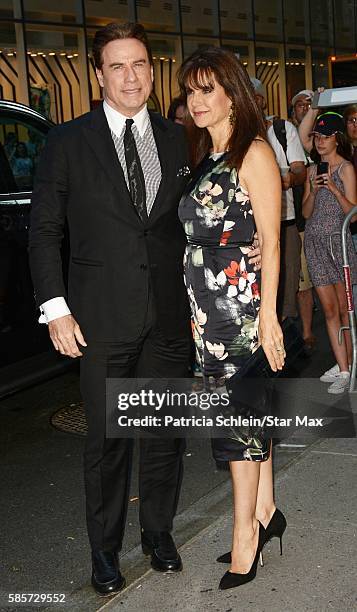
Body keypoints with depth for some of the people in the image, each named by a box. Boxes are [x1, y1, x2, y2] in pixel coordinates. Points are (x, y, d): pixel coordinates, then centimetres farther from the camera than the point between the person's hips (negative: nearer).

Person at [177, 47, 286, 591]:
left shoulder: (254, 152, -7)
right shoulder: (203, 157, 15)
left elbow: (270, 240, -12)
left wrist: (268, 314, -16)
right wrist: (198, 308, 14)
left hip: (243, 297, -7)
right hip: (208, 301, 7)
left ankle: (246, 533, 8)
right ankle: (265, 510, 24)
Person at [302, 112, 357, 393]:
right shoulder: (313, 170, 14)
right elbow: (306, 212, 11)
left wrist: (334, 189, -19)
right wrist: (313, 191, -6)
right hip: (315, 241, 5)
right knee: (329, 308, 4)